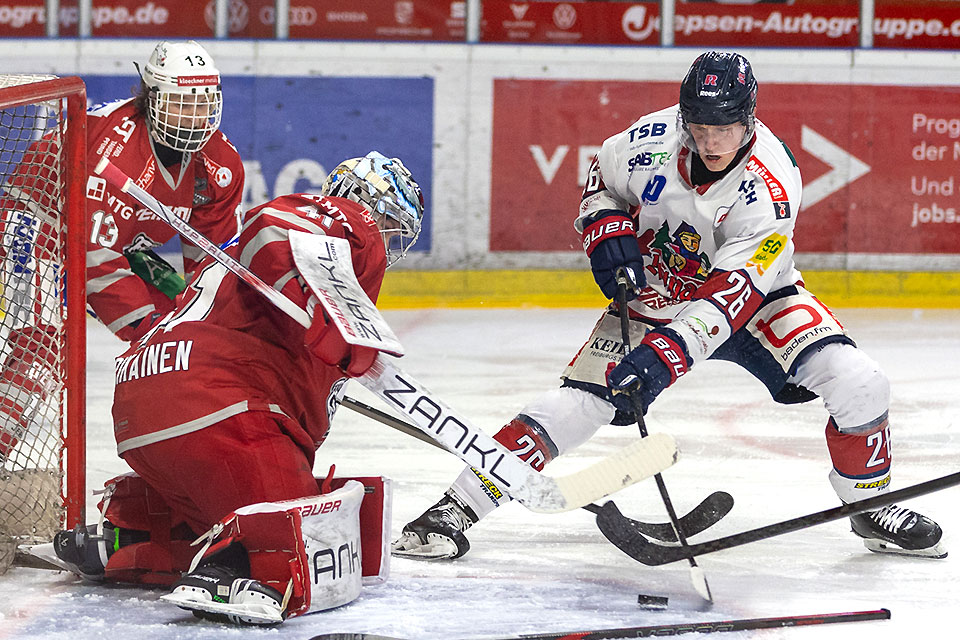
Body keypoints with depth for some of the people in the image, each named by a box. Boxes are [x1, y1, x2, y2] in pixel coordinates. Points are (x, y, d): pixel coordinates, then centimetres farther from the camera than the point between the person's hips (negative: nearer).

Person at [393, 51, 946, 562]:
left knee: (859, 383, -19)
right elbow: (603, 179, 4)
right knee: (576, 406, -15)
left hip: (753, 296, -1)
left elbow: (729, 295, -38)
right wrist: (609, 236, -14)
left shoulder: (771, 188, -32)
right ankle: (459, 507, -7)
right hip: (654, 296, 1)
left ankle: (871, 504, 6)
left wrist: (666, 354, -48)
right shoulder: (652, 139, -22)